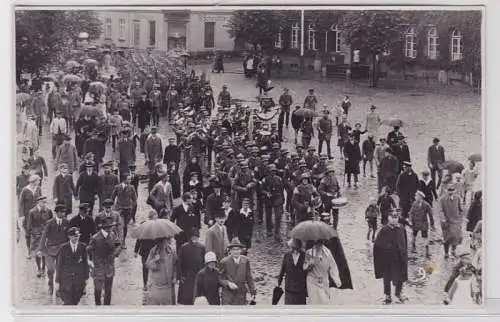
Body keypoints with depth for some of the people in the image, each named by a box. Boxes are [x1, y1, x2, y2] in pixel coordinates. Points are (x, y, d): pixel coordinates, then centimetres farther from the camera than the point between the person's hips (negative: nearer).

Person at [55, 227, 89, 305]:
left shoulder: (83, 247, 1)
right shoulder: (64, 248, -3)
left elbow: (85, 263, 5)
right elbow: (59, 265, 1)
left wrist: (86, 278, 5)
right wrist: (58, 280, 1)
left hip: (79, 280, 2)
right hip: (66, 280, -1)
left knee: (75, 302, 7)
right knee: (67, 303, -5)